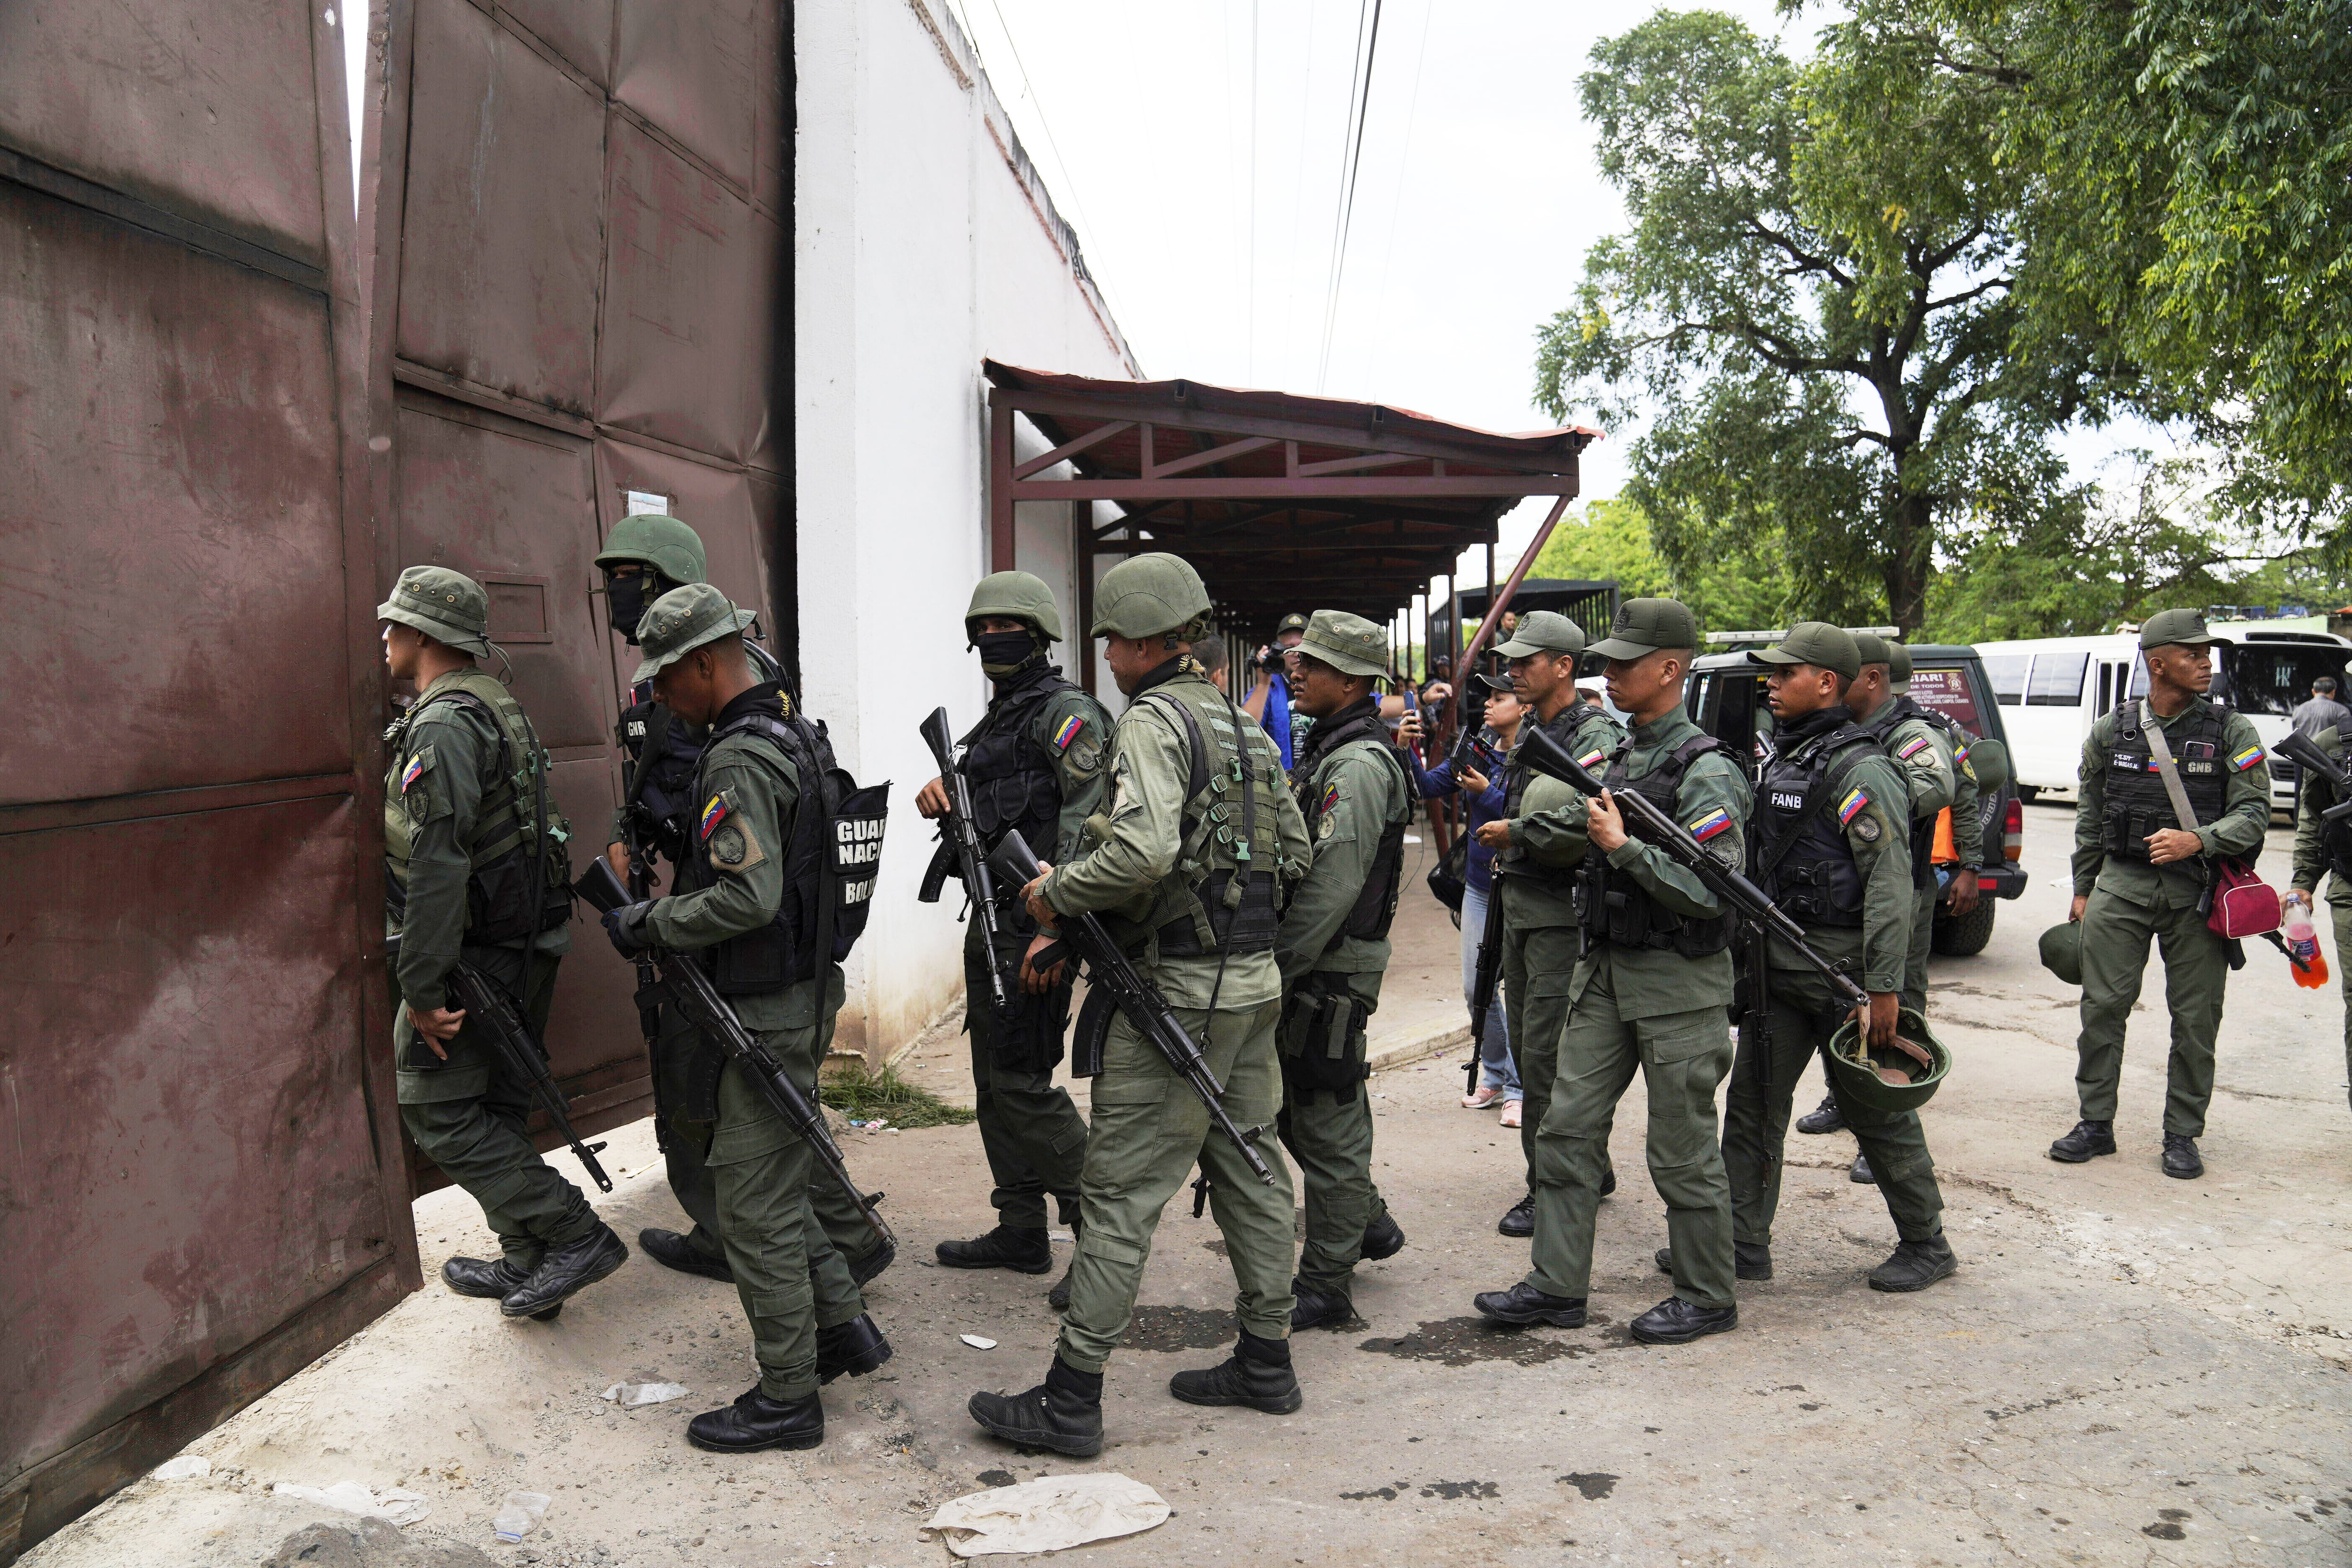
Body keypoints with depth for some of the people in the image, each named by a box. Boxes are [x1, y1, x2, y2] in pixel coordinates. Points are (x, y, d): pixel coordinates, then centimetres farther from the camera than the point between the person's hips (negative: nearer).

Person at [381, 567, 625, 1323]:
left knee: (436, 1111, -1)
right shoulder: (501, 706, 13)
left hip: (472, 951, -10)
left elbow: (439, 863, -26)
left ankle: (576, 1236, -4)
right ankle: (528, 1265, 24)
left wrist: (421, 987, -25)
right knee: (496, 1108, 17)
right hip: (528, 946, 10)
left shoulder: (443, 724, -18)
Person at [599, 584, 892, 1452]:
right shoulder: (795, 732, 11)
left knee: (754, 1204, 0)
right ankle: (842, 1325, 30)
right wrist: (670, 903, 16)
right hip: (799, 992, 10)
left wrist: (650, 924, -15)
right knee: (770, 1177, 22)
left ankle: (786, 1398, 11)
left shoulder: (740, 758, -20)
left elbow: (749, 897, -29)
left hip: (764, 1014, -10)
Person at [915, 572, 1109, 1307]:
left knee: (1022, 1082, -10)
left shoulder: (1067, 712, -11)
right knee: (993, 1081, 14)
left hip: (1034, 921, -10)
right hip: (990, 922, 10)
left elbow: (1086, 822, -21)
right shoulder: (997, 717, 18)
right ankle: (1022, 1233, 24)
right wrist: (940, 796, 1)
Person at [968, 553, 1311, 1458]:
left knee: (1122, 1190, -4)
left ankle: (1071, 1400, 2)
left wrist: (1055, 894, -14)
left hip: (1179, 987, -9)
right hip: (1258, 978, 9)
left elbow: (1142, 850, -28)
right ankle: (1266, 1363, 26)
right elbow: (1296, 856, 17)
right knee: (1249, 1166, 16)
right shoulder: (1245, 727, 14)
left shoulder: (1154, 720, -13)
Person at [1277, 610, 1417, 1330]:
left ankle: (1326, 1287, 9)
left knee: (1329, 1128, -1)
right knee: (1299, 1113, 20)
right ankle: (1369, 1224, 36)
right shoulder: (1328, 750, 15)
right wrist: (1275, 963, 16)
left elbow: (1330, 888, -24)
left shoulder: (1358, 765, -18)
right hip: (1314, 966, 10)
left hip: (1332, 973, -10)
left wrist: (1274, 971, -20)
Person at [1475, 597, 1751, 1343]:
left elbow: (1713, 891, -23)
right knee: (1567, 1127, 8)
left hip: (1677, 981, -8)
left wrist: (1623, 846, -23)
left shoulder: (1706, 771, -15)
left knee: (1683, 1152, 3)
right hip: (1605, 971, 8)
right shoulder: (1622, 756, 12)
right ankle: (1557, 1285, 16)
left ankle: (1706, 1297, 19)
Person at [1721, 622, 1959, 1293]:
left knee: (1876, 1111, 4)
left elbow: (1891, 884, -20)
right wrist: (1754, 948, 19)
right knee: (1753, 1101, 8)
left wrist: (1883, 988, -22)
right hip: (1777, 963, 9)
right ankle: (1742, 1243, 15)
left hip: (1842, 965, -8)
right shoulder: (1784, 758, 13)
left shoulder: (1861, 769, -15)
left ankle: (1926, 1244, 21)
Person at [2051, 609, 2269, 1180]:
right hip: (2122, 885, 1)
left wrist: (2198, 841, -22)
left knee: (2196, 1017, 3)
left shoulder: (2232, 731, 0)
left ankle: (2183, 1136, 16)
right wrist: (2082, 890, 14)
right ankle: (2096, 1124, 12)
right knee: (2103, 1006, 0)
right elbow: (2090, 817, 14)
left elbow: (2254, 815, -4)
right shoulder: (2111, 730, 6)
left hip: (2196, 891, -1)